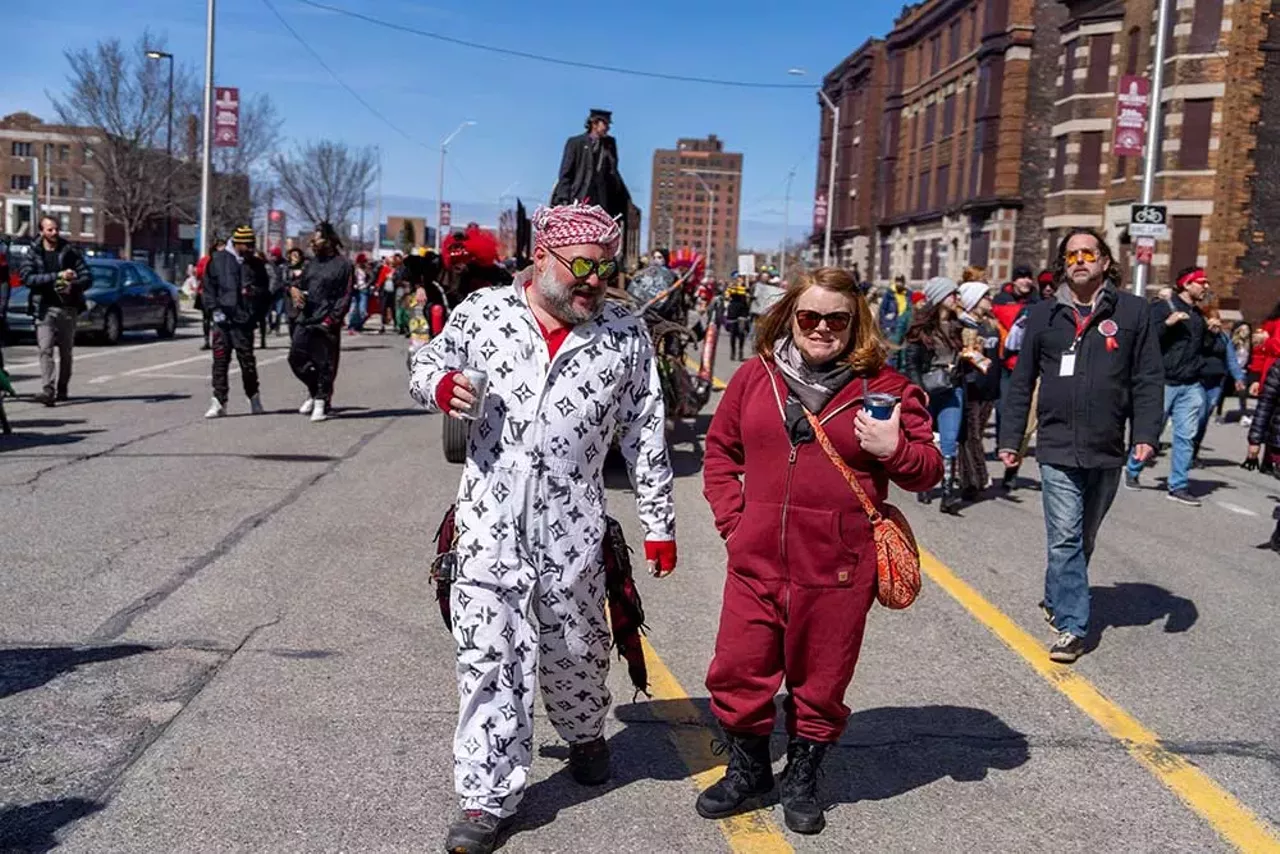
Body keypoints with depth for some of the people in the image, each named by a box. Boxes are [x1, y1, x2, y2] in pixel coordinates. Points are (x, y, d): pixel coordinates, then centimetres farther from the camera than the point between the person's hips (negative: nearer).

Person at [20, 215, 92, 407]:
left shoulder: (71, 252, 8)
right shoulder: (32, 255, 6)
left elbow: (87, 277, 4)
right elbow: (28, 278, -9)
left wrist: (73, 285, -17)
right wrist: (57, 276, -18)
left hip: (68, 308, 2)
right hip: (45, 308, -1)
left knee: (65, 352, 8)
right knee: (45, 350, -14)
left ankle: (62, 389, 20)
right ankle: (48, 390, -22)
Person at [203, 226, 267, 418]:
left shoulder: (256, 264, 9)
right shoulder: (218, 260, 3)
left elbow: (265, 287, 14)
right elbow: (208, 286, 5)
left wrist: (254, 291, -8)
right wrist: (214, 309, -5)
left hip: (244, 319, 1)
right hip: (222, 318, -1)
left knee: (247, 360, 5)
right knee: (220, 361, -1)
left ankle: (254, 397, 21)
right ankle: (219, 402, 2)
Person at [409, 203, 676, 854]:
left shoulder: (625, 334, 1)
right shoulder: (484, 311, 0)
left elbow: (645, 434, 5)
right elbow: (426, 362, 14)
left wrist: (659, 522, 7)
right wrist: (441, 386, -11)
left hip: (571, 528, 0)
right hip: (489, 524, 0)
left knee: (575, 648, 15)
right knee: (488, 657, 1)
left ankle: (585, 734, 47)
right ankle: (488, 799, 13)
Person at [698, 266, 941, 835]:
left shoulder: (883, 386, -2)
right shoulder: (755, 376, 5)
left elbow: (928, 471, 3)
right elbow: (720, 452, 14)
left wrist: (895, 450, -18)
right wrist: (732, 519, 4)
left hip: (837, 572, -2)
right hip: (756, 562, 2)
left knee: (819, 683, 13)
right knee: (737, 673, 9)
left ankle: (802, 779, 36)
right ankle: (747, 771, 34)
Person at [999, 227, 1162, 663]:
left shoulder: (1134, 312, 2)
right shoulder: (1044, 315, 5)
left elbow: (1148, 379, 1)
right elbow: (1022, 382, 8)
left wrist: (1146, 434, -9)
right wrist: (1010, 438, 6)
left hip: (1107, 451, 1)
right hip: (1057, 449, -1)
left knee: (1083, 539, 15)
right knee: (1065, 538, -6)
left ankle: (1058, 600, 34)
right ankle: (1071, 626, -2)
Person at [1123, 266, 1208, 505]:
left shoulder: (1198, 315, 17)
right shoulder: (1163, 308, -5)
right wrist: (1167, 323, -26)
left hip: (1191, 387, 6)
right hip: (1164, 383, -6)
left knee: (1186, 436, 1)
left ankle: (1179, 486, 5)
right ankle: (1132, 470, 26)